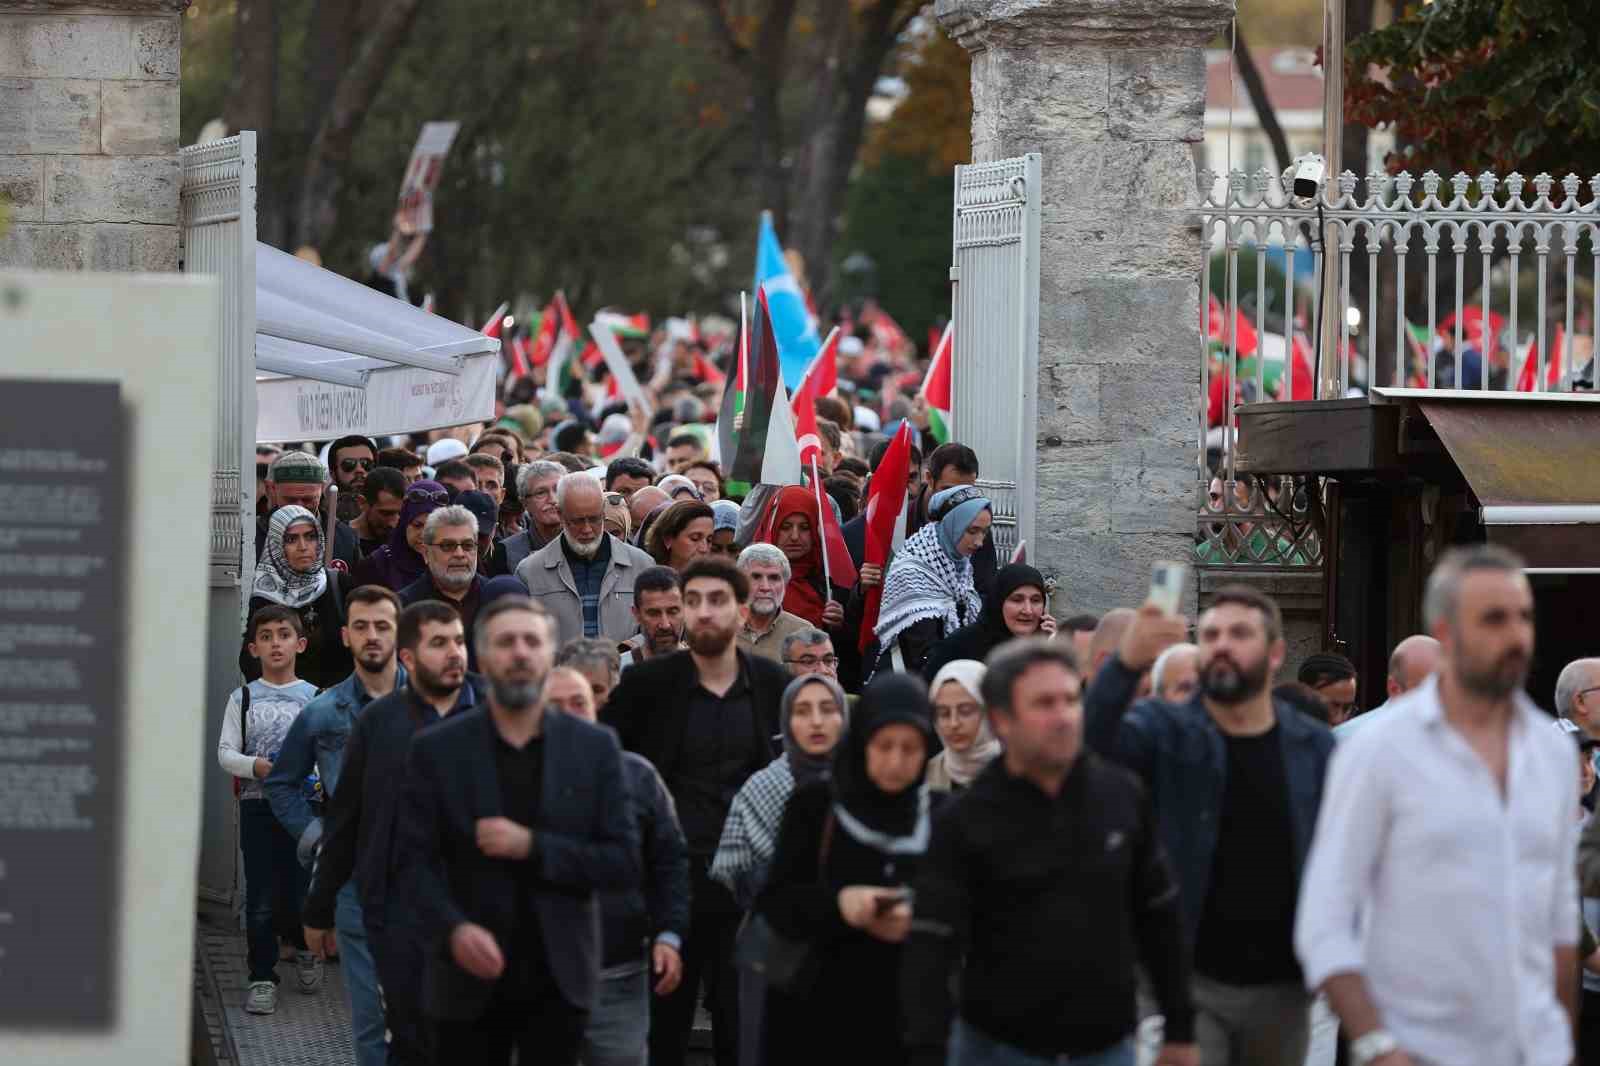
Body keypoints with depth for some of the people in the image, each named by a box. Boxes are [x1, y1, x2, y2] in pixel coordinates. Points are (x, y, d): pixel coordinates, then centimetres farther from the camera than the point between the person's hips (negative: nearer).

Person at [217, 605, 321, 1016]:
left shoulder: (315, 698, 4)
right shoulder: (244, 698, 5)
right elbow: (226, 752, 1)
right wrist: (256, 767, -17)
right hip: (257, 806, 0)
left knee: (301, 895, 1)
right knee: (261, 899, -2)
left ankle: (305, 947, 32)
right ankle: (262, 977, 7)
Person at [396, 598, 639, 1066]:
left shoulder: (595, 747, 4)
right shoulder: (436, 750, 1)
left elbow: (625, 863, -1)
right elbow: (417, 860, -3)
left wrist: (532, 847, -14)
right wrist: (453, 929, -22)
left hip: (559, 979, 1)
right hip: (470, 979, -1)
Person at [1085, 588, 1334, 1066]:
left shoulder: (1314, 746, 4)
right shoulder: (1164, 731, -4)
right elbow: (1091, 741, -24)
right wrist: (1127, 664, -42)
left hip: (1282, 988, 3)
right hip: (1190, 983, -3)